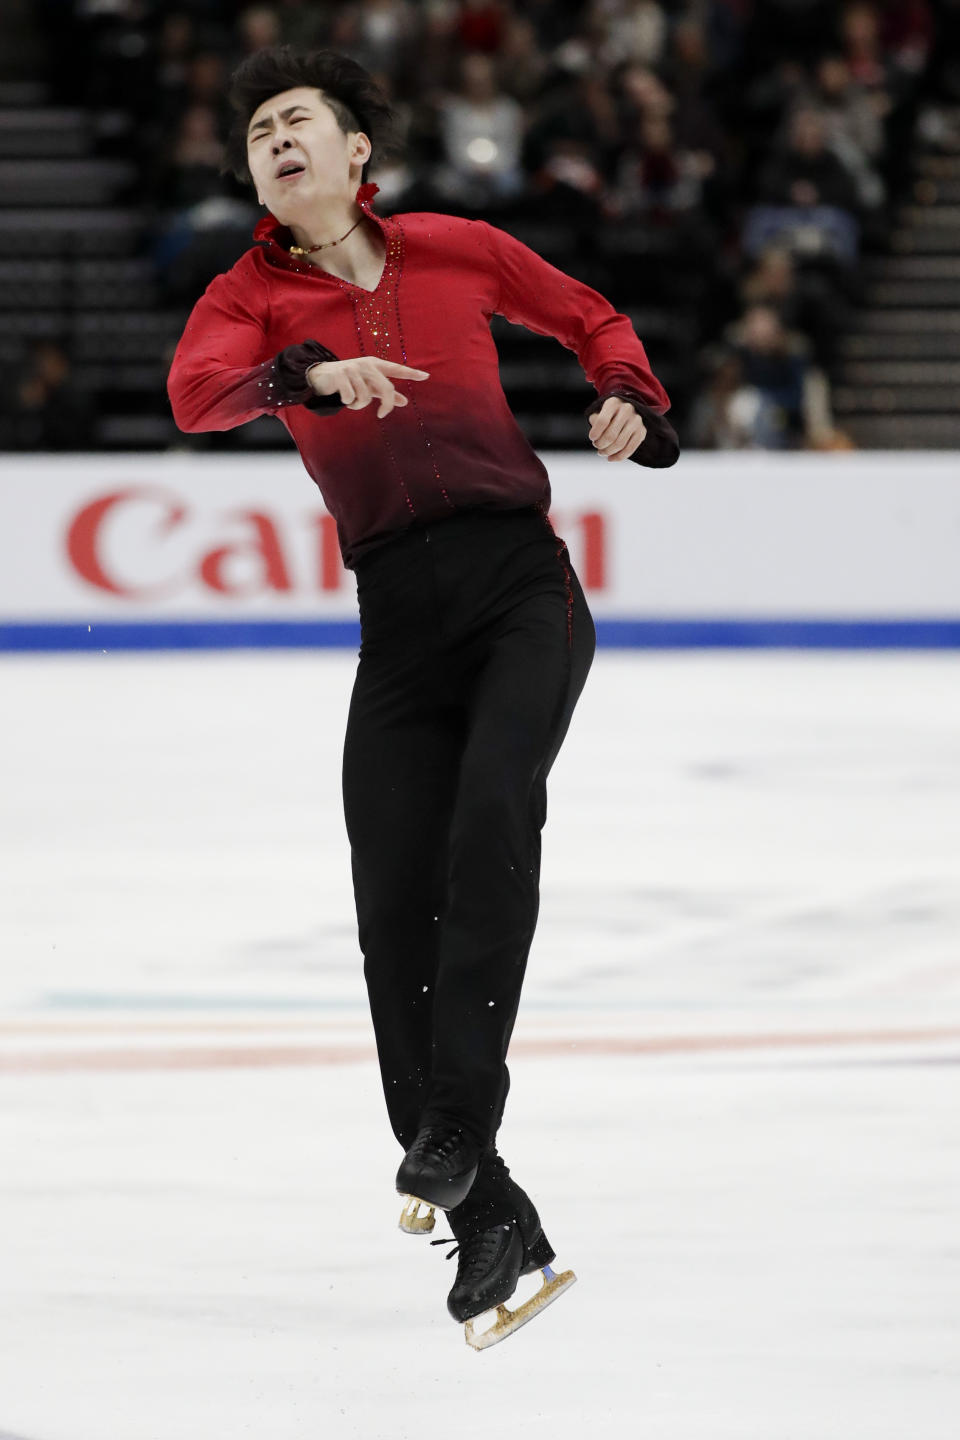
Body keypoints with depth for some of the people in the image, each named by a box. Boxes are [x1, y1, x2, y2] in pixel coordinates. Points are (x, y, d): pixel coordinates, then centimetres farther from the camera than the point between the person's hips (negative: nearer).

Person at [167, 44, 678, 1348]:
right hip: (399, 614, 1)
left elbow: (587, 317, 25)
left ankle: (458, 1118, -25)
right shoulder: (249, 296, 8)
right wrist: (309, 375, -33)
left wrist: (630, 401, 5)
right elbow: (195, 391, -14)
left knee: (492, 808, -28)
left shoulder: (455, 251, 10)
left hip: (520, 579, -1)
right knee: (396, 912, -6)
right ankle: (490, 1220, 2)